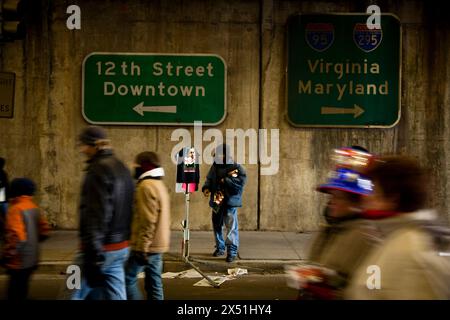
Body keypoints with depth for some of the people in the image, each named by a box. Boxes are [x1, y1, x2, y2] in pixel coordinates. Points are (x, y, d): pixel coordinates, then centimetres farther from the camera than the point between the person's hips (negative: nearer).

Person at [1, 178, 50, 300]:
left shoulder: (16, 209, -19)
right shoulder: (34, 208, 6)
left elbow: (16, 237, -26)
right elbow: (44, 231, 13)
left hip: (19, 262, -8)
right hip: (32, 260, 8)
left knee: (15, 292, 0)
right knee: (22, 289, 20)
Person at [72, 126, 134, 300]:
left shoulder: (98, 169, -13)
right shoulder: (122, 169, 15)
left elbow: (97, 215, -21)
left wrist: (93, 256, -23)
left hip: (101, 248, -8)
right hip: (120, 247, 9)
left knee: (75, 295, 3)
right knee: (116, 295, 9)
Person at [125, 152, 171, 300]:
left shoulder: (146, 186, -15)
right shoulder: (160, 185, 16)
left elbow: (147, 221, -21)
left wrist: (142, 247, -21)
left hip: (147, 246, -9)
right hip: (158, 245, 9)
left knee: (128, 278, -2)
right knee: (154, 283, 10)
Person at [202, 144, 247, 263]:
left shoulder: (236, 167, -9)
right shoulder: (215, 166, 10)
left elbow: (241, 182, -17)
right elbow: (209, 179, 20)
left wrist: (225, 180, -18)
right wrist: (206, 187, 0)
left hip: (230, 201, -6)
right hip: (216, 201, 6)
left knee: (231, 226, -8)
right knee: (217, 225, 14)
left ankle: (232, 251, -2)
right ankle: (220, 247, 29)